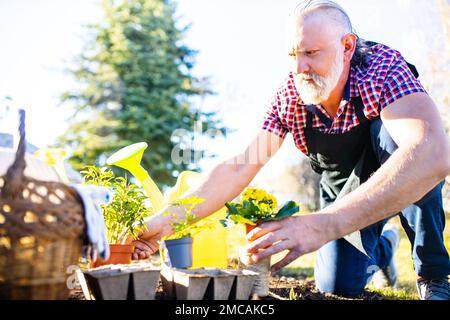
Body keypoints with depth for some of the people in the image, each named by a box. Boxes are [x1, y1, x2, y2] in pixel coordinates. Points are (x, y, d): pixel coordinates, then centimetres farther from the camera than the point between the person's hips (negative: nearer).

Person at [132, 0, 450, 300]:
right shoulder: (289, 96, -19)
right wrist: (170, 217, -34)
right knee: (337, 284, -13)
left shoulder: (383, 66, -31)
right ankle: (382, 248, 24)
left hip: (415, 194, -3)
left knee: (391, 130, -32)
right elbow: (239, 166, -20)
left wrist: (325, 224, -58)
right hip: (344, 195, 4)